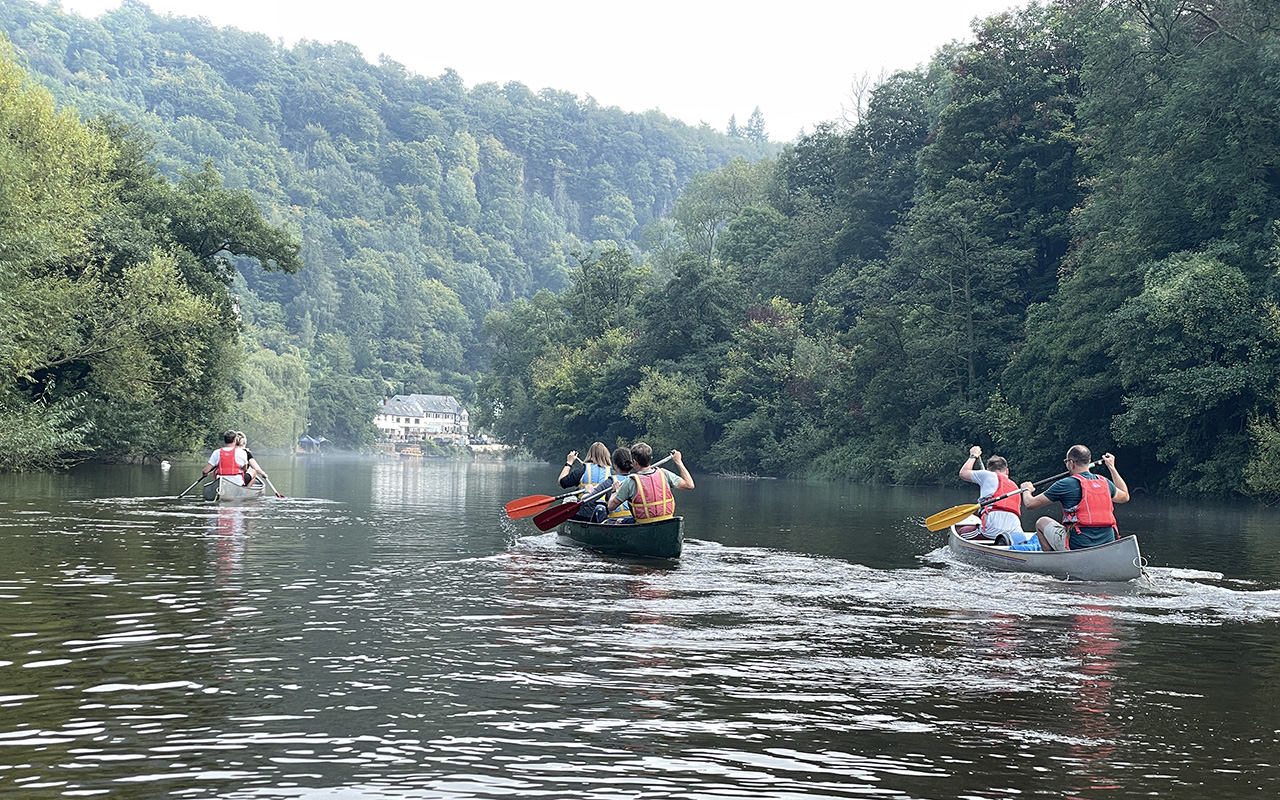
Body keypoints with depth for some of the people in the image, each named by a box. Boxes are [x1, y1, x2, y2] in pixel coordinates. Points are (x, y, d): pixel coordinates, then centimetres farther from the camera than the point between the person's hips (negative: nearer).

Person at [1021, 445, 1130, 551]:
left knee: (1041, 522, 16)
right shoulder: (1105, 483, 7)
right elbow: (1125, 496, 31)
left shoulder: (1065, 485, -7)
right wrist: (1111, 467, 39)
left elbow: (1030, 504, -1)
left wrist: (1027, 489, 23)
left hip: (1078, 547, -6)